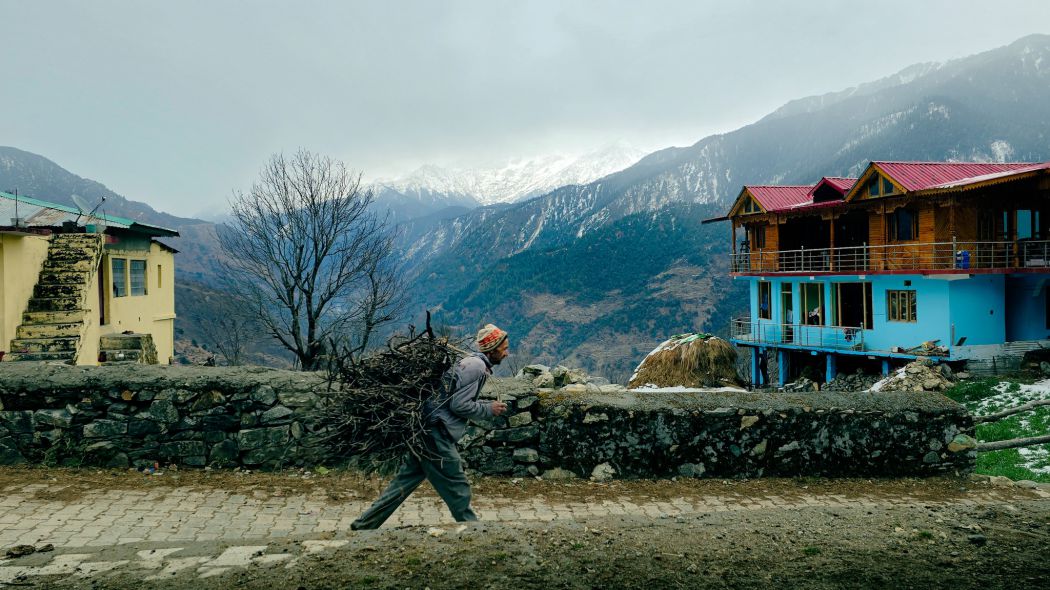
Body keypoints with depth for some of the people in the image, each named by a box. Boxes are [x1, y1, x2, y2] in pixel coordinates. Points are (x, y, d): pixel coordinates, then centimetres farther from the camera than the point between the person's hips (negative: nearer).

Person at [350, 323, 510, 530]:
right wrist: (489, 409, -7)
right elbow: (459, 405, -17)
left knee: (406, 481, 12)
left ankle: (364, 525, 16)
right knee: (457, 487, 4)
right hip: (437, 433, -10)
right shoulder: (476, 367, -14)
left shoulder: (473, 363, 17)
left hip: (427, 430, 10)